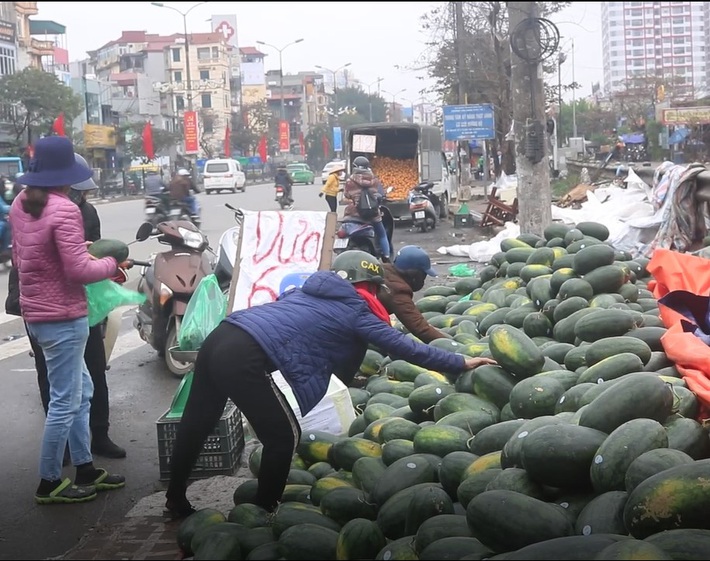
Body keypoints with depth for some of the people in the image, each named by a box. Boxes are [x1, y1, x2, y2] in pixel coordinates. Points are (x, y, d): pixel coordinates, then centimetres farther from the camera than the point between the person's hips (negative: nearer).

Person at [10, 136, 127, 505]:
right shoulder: (64, 210, -20)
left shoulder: (20, 204, 6)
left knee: (81, 391, 19)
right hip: (63, 317, -9)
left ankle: (85, 470, 27)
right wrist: (111, 264, -5)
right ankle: (49, 484, 12)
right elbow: (79, 270, -22)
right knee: (65, 402, 2)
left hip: (37, 313, 9)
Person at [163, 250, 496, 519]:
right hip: (245, 358, -9)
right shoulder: (353, 310, 3)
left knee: (196, 424, 23)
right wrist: (461, 363, 11)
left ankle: (175, 501, 41)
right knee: (284, 437, 7)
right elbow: (403, 346, 5)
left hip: (221, 338, 9)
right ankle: (263, 512, 19)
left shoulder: (315, 292, 24)